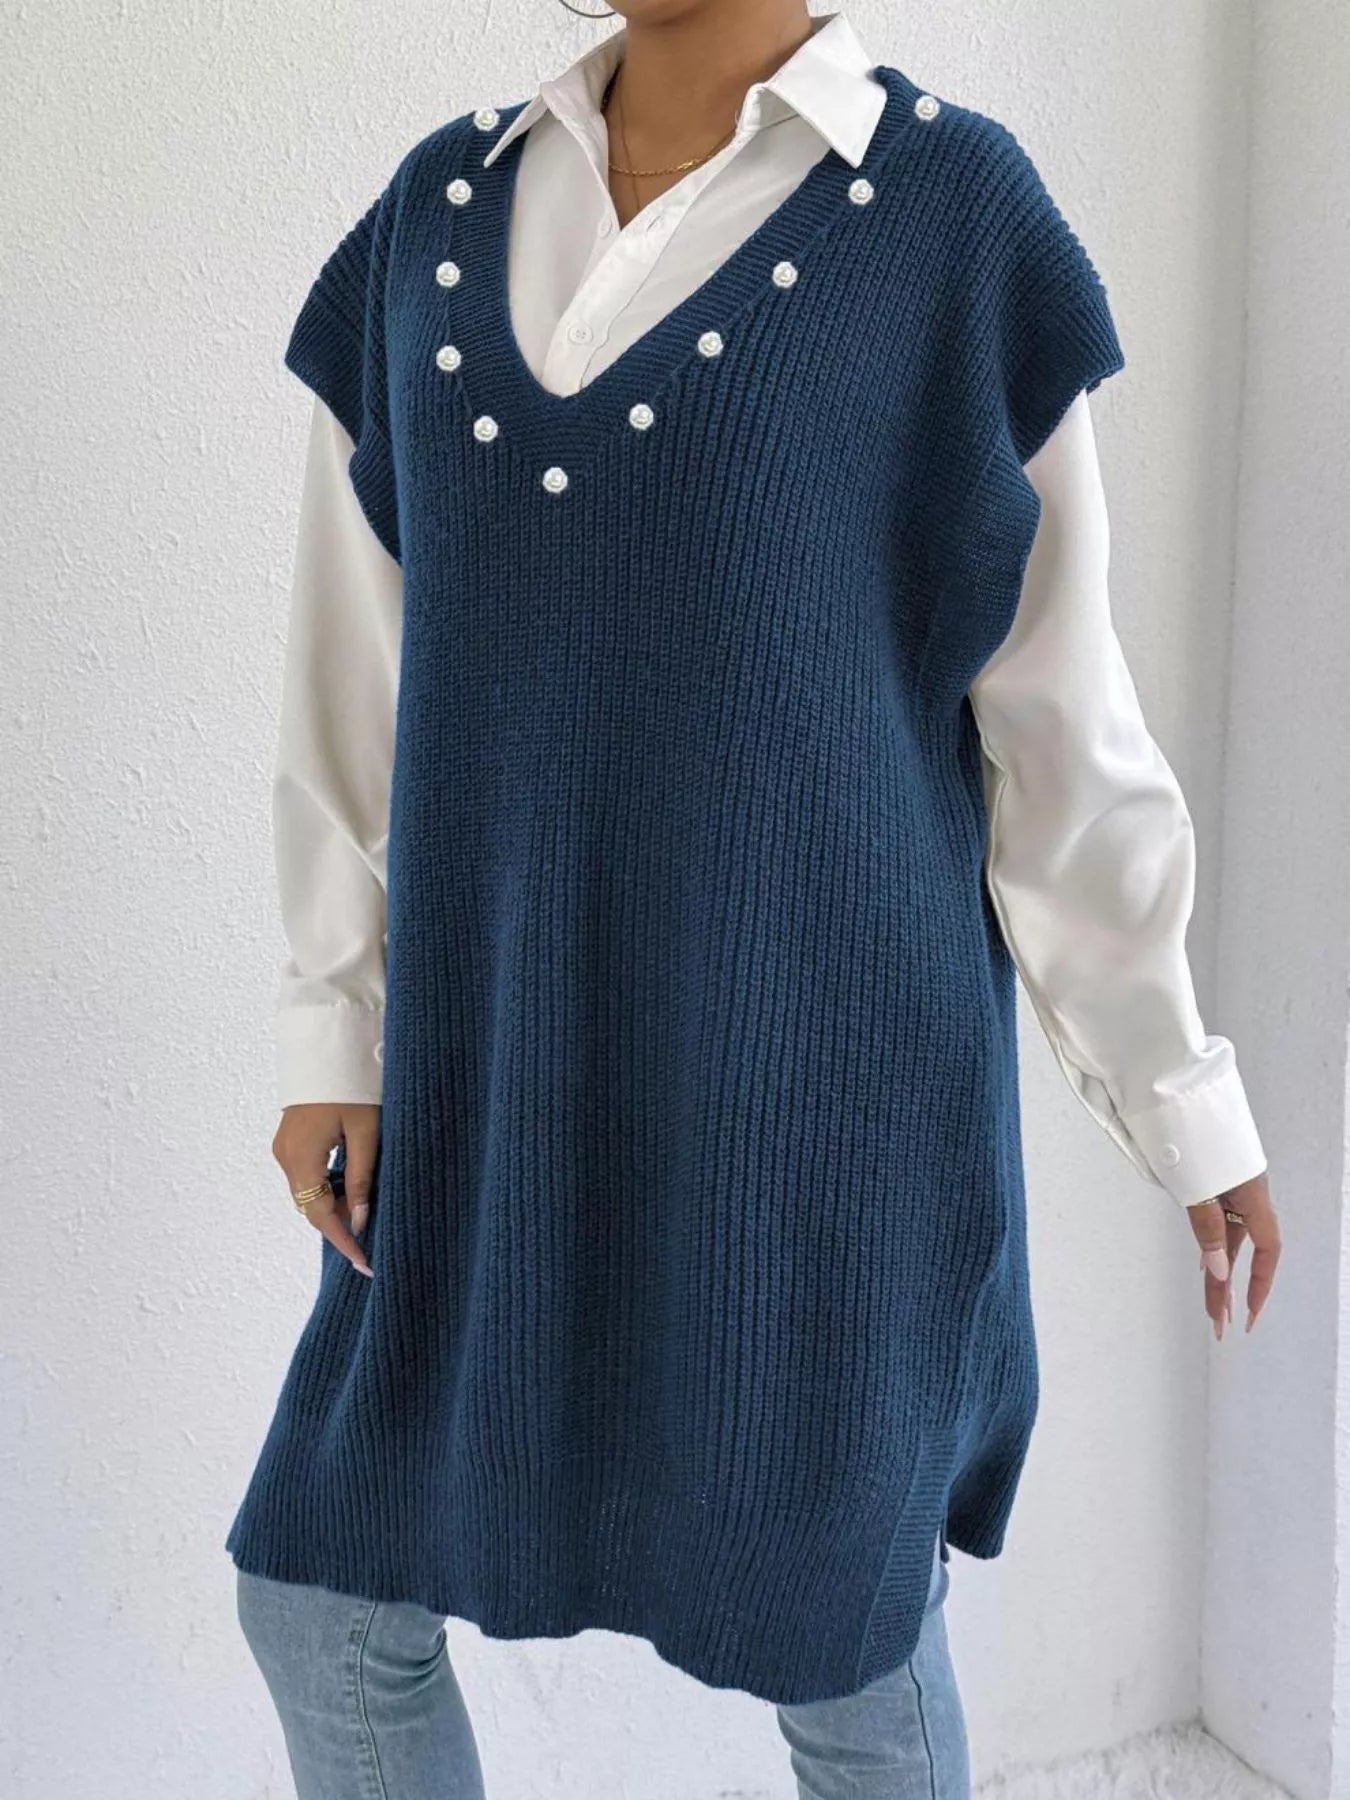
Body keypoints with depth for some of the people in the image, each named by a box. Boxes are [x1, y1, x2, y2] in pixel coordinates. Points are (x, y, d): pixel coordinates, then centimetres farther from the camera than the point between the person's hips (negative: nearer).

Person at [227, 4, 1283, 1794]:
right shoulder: (441, 210, 8)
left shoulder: (954, 213, -5)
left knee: (834, 1634, 13)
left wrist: (1178, 1090, 3)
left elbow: (1057, 704, -2)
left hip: (811, 1064, -4)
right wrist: (341, 1027, 4)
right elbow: (363, 657, 9)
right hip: (510, 1070, 5)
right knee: (322, 1598, 14)